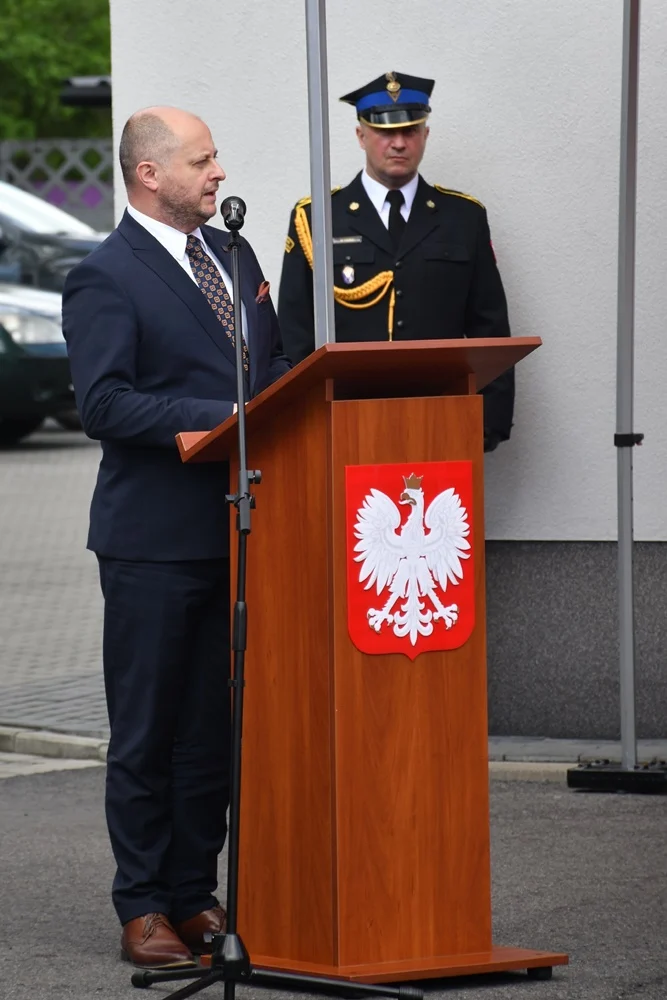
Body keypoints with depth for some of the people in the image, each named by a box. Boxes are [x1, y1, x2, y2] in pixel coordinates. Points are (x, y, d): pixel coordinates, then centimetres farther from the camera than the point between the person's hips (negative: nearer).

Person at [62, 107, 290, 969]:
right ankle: (144, 909, 7)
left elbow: (275, 361, 21)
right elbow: (103, 402, -19)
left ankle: (195, 896, 19)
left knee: (216, 726, 11)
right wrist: (227, 419, -23)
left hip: (235, 532, 7)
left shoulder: (232, 254, 14)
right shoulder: (105, 279, -9)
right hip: (154, 541, -7)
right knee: (146, 732, 1)